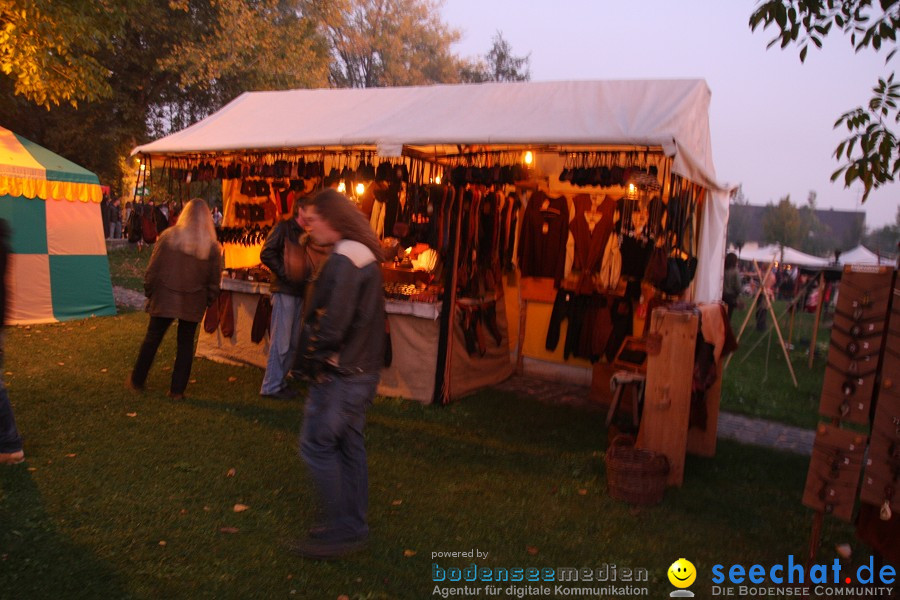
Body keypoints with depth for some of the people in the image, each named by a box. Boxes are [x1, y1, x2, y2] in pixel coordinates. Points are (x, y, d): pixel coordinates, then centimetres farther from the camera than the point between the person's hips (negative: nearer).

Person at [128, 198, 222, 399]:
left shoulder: (169, 236, -7)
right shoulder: (212, 245, -4)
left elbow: (153, 269, -4)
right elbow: (214, 279, 1)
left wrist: (148, 291, 8)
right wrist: (208, 300, 13)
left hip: (164, 299, 0)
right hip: (193, 303, 1)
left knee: (152, 339, 14)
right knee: (186, 344, 10)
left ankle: (137, 380, 28)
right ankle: (177, 390, 13)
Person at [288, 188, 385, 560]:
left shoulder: (344, 259, -18)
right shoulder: (365, 255, 13)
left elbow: (332, 321, -24)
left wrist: (315, 358, -9)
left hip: (339, 372, -10)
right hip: (361, 370, 10)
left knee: (317, 445, 0)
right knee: (349, 445, 16)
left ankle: (339, 531, 8)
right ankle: (354, 527, 26)